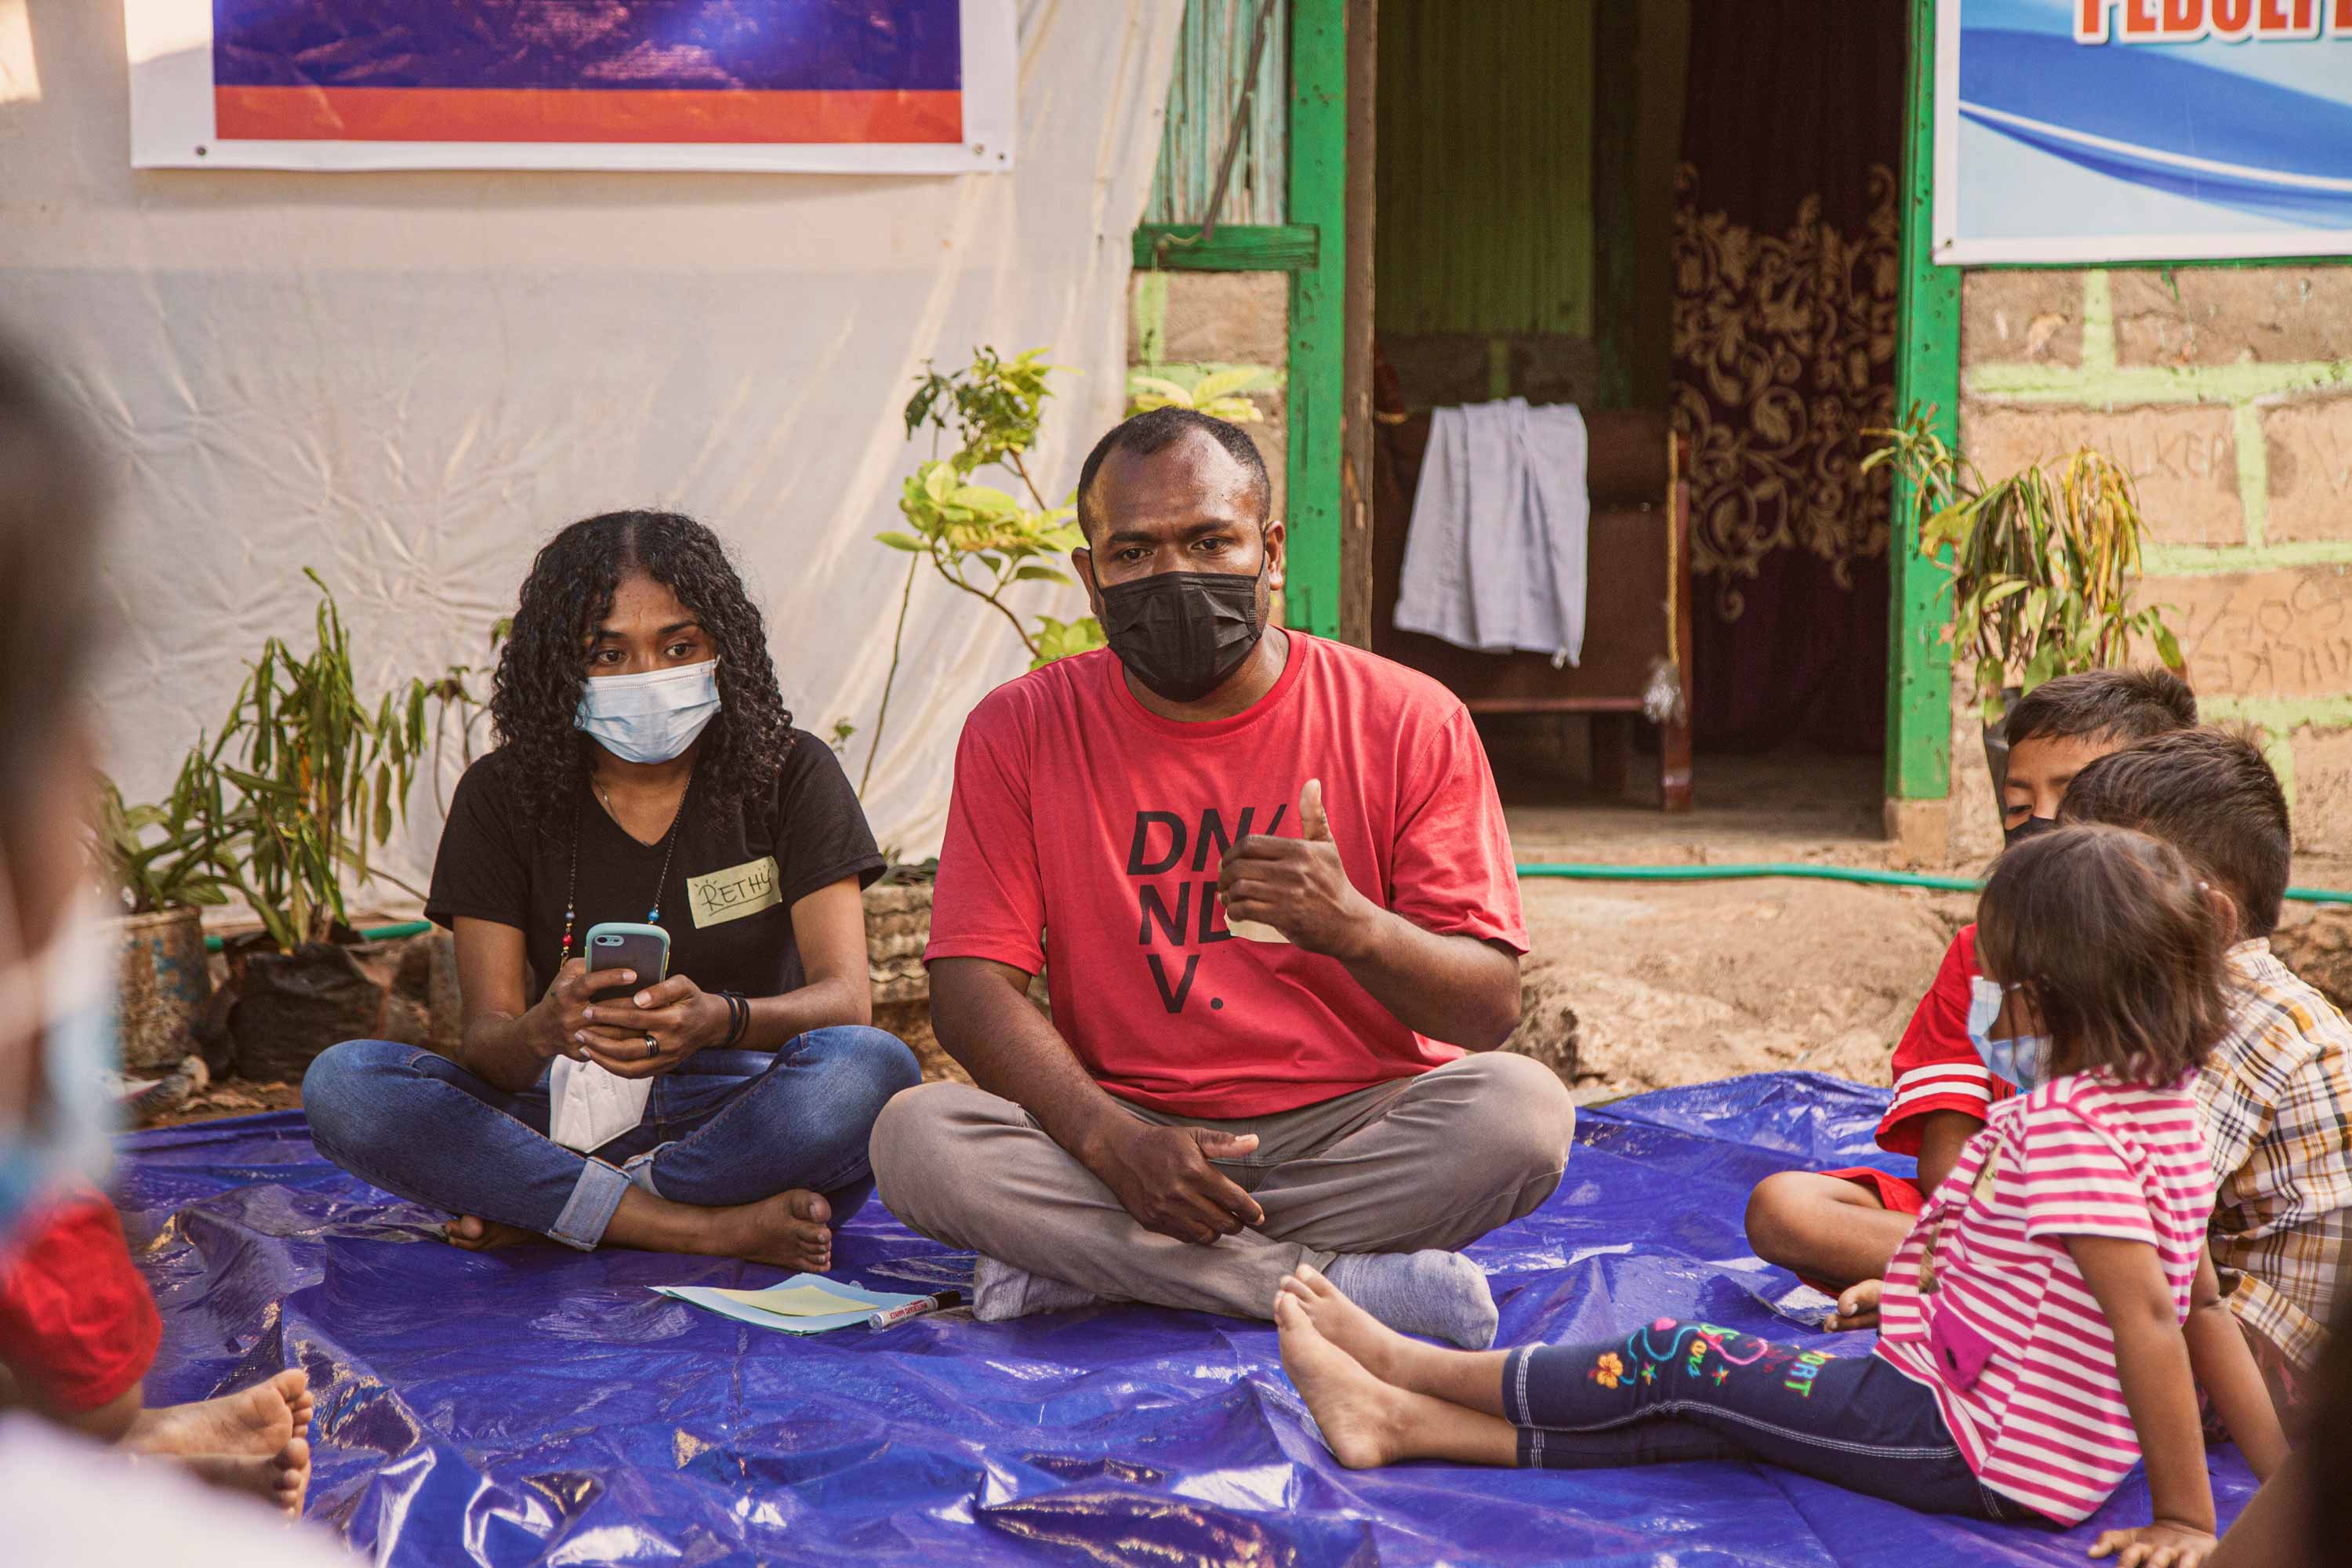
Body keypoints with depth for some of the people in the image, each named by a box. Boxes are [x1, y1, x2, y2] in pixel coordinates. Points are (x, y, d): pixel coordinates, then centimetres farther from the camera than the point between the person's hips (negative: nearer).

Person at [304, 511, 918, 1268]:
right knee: (341, 1084, -24)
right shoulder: (503, 796, 2)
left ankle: (542, 1213, -22)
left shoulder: (790, 774, 0)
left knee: (874, 1070, -34)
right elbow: (486, 1040, -6)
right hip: (568, 1118, 1)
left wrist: (720, 1020, -35)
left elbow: (847, 999, -11)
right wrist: (543, 1030, -33)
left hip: (745, 1117, -1)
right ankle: (709, 1228, -26)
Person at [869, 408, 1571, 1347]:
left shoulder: (1407, 723, -2)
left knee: (1523, 1110, -30)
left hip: (1355, 1130, 0)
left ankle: (1077, 1261, -23)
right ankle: (1347, 1285, -25)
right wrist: (1115, 1141, -23)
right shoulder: (1020, 731, 2)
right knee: (915, 1136, -27)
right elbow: (970, 987, -6)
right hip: (1125, 1126, 1)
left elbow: (1491, 1009, -5)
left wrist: (1355, 928, -27)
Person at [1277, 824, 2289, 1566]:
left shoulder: (2065, 1128, -22)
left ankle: (1405, 1363, 7)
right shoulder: (2163, 1106, 9)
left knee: (1683, 1369, -4)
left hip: (1979, 1450, -10)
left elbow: (2147, 1317, -28)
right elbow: (2203, 1311, 12)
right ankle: (1402, 1422, 5)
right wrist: (2286, 1484, 15)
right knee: (1699, 1415, 5)